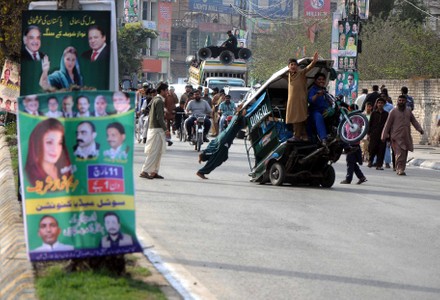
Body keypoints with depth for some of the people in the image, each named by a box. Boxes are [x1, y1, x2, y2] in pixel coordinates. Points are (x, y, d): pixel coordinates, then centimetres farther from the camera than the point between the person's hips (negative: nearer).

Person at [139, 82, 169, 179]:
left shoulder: (155, 99, 16)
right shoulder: (159, 101, -14)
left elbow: (150, 115, 20)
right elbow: (159, 117, -19)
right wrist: (165, 129, -16)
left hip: (152, 127, 10)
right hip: (157, 128, -10)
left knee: (158, 152, 13)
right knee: (154, 152, -9)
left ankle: (154, 172, 14)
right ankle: (144, 171, -10)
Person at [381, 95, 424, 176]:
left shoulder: (408, 111, 13)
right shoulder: (393, 111, -1)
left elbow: (414, 121, 17)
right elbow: (388, 124, -1)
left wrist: (419, 129, 1)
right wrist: (384, 135, -4)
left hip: (406, 137, 5)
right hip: (397, 137, -5)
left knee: (405, 154, 6)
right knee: (400, 154, -16)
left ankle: (401, 169, 14)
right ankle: (400, 169, -15)